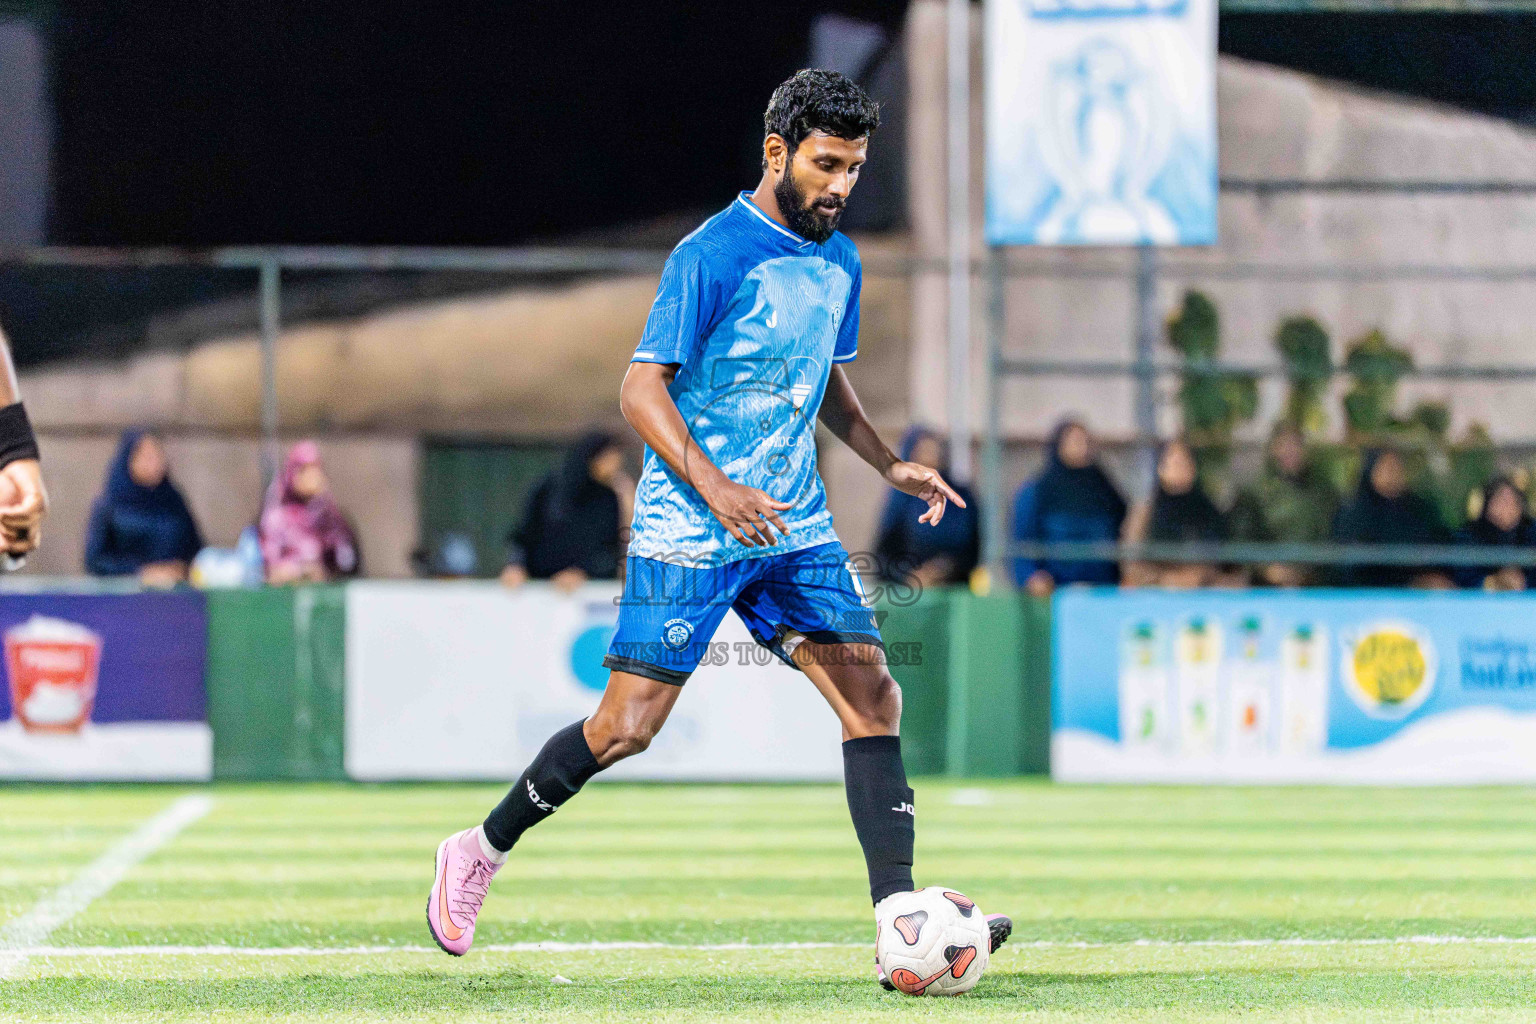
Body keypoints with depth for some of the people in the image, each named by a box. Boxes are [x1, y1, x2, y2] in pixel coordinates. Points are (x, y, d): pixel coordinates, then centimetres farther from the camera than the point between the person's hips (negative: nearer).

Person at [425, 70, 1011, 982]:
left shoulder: (840, 263, 10)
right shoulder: (713, 255, -13)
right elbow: (642, 391, -15)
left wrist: (891, 465, 12)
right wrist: (713, 487, -27)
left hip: (796, 530, 6)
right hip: (688, 535, -6)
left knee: (872, 695, -9)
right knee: (628, 727, -6)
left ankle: (901, 923, -12)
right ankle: (481, 852, 16)